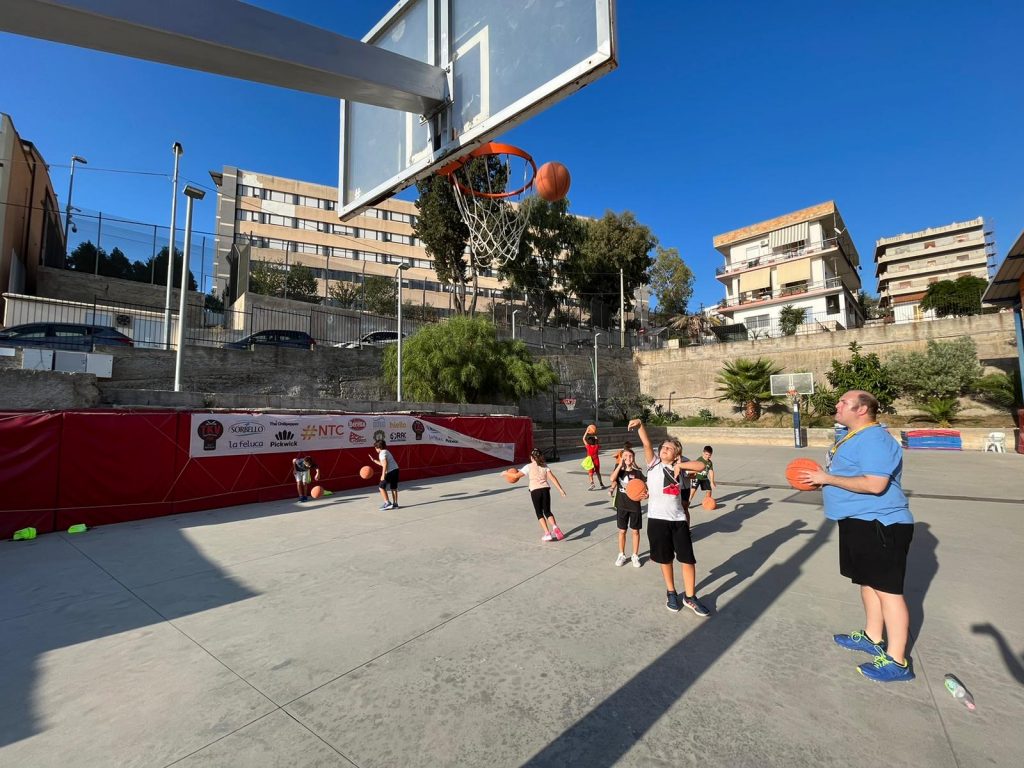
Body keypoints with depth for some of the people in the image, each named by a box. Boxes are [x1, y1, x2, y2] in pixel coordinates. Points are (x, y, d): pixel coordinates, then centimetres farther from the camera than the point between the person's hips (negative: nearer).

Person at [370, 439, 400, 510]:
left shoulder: (382, 453, -7)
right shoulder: (386, 451, 22)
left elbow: (385, 464, -18)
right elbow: (382, 464, 30)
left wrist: (383, 475, -19)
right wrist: (374, 460, 32)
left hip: (390, 471, -9)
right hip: (396, 470, 9)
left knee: (381, 487, 1)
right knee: (394, 488, 15)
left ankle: (387, 503, -2)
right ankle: (395, 504, 18)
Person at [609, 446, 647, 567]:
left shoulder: (637, 472, -8)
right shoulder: (619, 470, -4)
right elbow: (612, 479, -22)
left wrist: (647, 494, -28)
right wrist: (620, 465, -21)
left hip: (635, 506, -1)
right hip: (621, 506, 1)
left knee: (635, 531, 10)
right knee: (622, 531, 12)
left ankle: (635, 555, 27)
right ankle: (622, 555, 28)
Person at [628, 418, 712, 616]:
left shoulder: (679, 469, 7)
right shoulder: (654, 464, 0)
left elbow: (700, 465, -2)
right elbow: (647, 444, -15)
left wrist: (679, 465, -10)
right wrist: (640, 425, -28)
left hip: (678, 520, 2)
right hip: (657, 519, -2)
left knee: (688, 559, 5)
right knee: (665, 560, 13)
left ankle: (690, 597, 23)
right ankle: (671, 593, 33)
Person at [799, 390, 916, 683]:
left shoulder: (874, 439, -20)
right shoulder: (856, 436, 14)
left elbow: (875, 484, -29)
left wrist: (827, 478, -22)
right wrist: (823, 481, 10)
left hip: (880, 526, -11)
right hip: (860, 522, 11)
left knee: (887, 589, -2)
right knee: (868, 582, 21)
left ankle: (897, 662, 9)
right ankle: (873, 637, 36)